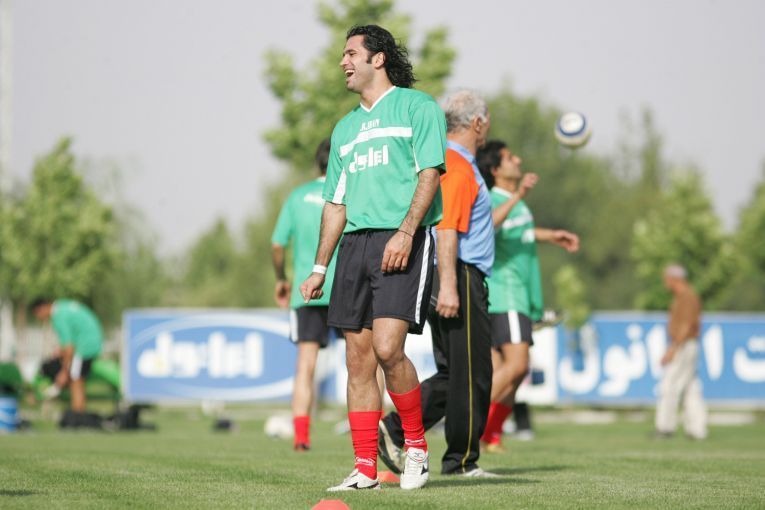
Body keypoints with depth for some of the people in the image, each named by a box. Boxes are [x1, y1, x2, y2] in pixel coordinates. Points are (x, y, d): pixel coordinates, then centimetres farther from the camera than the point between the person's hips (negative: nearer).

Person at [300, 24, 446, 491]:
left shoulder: (417, 106, 2)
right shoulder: (346, 127, 23)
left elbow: (430, 174, -7)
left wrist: (405, 232, -20)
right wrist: (320, 269, 18)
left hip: (404, 242, -7)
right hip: (356, 243, 7)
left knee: (387, 347, -19)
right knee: (358, 360, 1)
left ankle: (417, 445, -1)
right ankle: (366, 470, 4)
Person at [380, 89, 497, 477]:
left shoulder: (445, 161, 17)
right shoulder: (459, 168, -14)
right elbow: (446, 228, -23)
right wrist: (447, 285, -29)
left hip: (453, 282, 10)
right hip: (461, 278, -10)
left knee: (452, 376, 11)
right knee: (470, 375, -2)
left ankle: (395, 430, 0)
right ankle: (461, 460, 4)